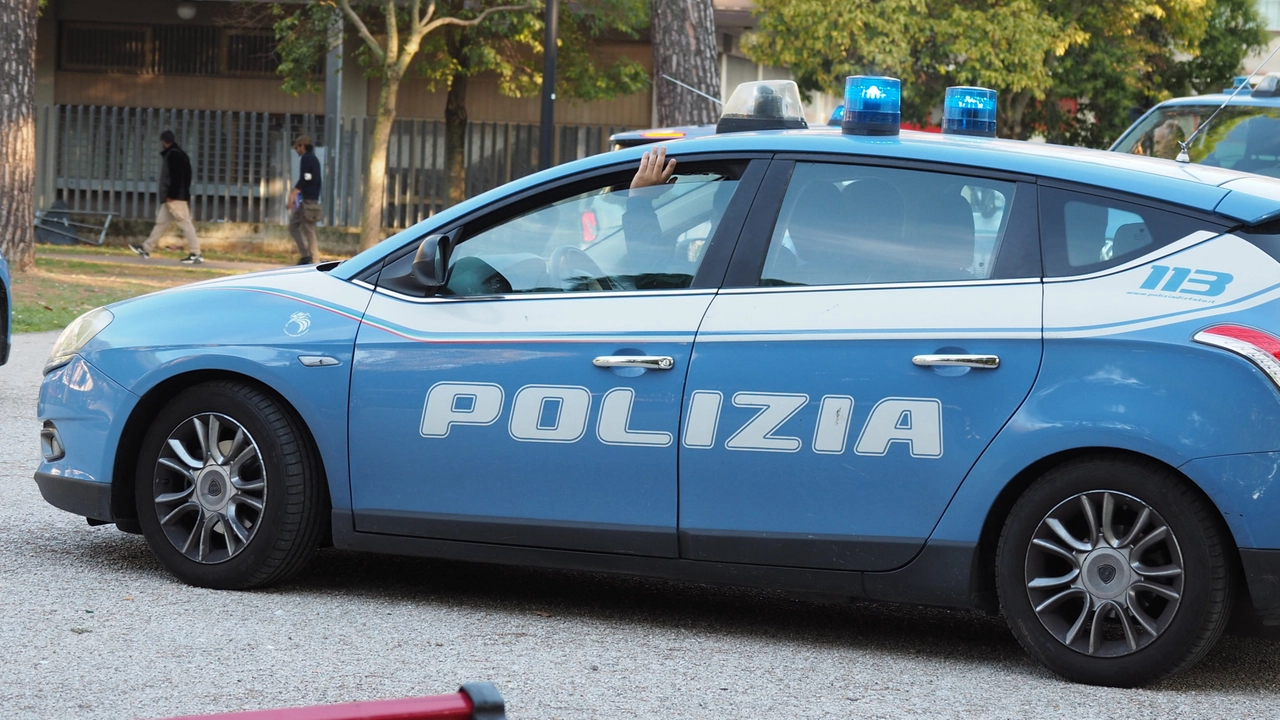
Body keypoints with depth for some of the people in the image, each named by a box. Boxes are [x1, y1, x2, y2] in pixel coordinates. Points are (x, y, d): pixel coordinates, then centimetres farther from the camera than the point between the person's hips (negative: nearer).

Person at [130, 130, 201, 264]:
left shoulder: (173, 155, -13)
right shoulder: (179, 153, 16)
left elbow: (176, 177, -21)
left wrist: (171, 195, -20)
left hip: (175, 197, -10)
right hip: (172, 198, 10)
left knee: (185, 223, -9)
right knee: (161, 222, 14)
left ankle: (195, 254, -8)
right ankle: (146, 249, 20)